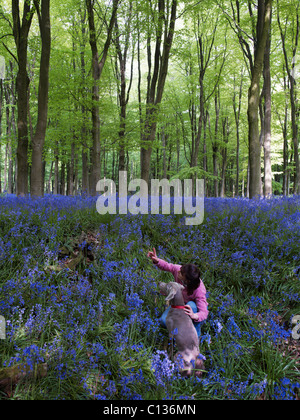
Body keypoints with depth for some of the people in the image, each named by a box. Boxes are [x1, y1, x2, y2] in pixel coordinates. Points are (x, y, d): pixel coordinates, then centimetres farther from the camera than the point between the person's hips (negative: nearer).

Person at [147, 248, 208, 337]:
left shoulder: (199, 290, -39)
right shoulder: (177, 269, -28)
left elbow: (204, 313, -39)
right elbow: (166, 266, -7)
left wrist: (194, 316, -62)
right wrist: (156, 260, -29)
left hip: (196, 308, -4)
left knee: (191, 305, -41)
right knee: (164, 321, -20)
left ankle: (196, 334, -16)